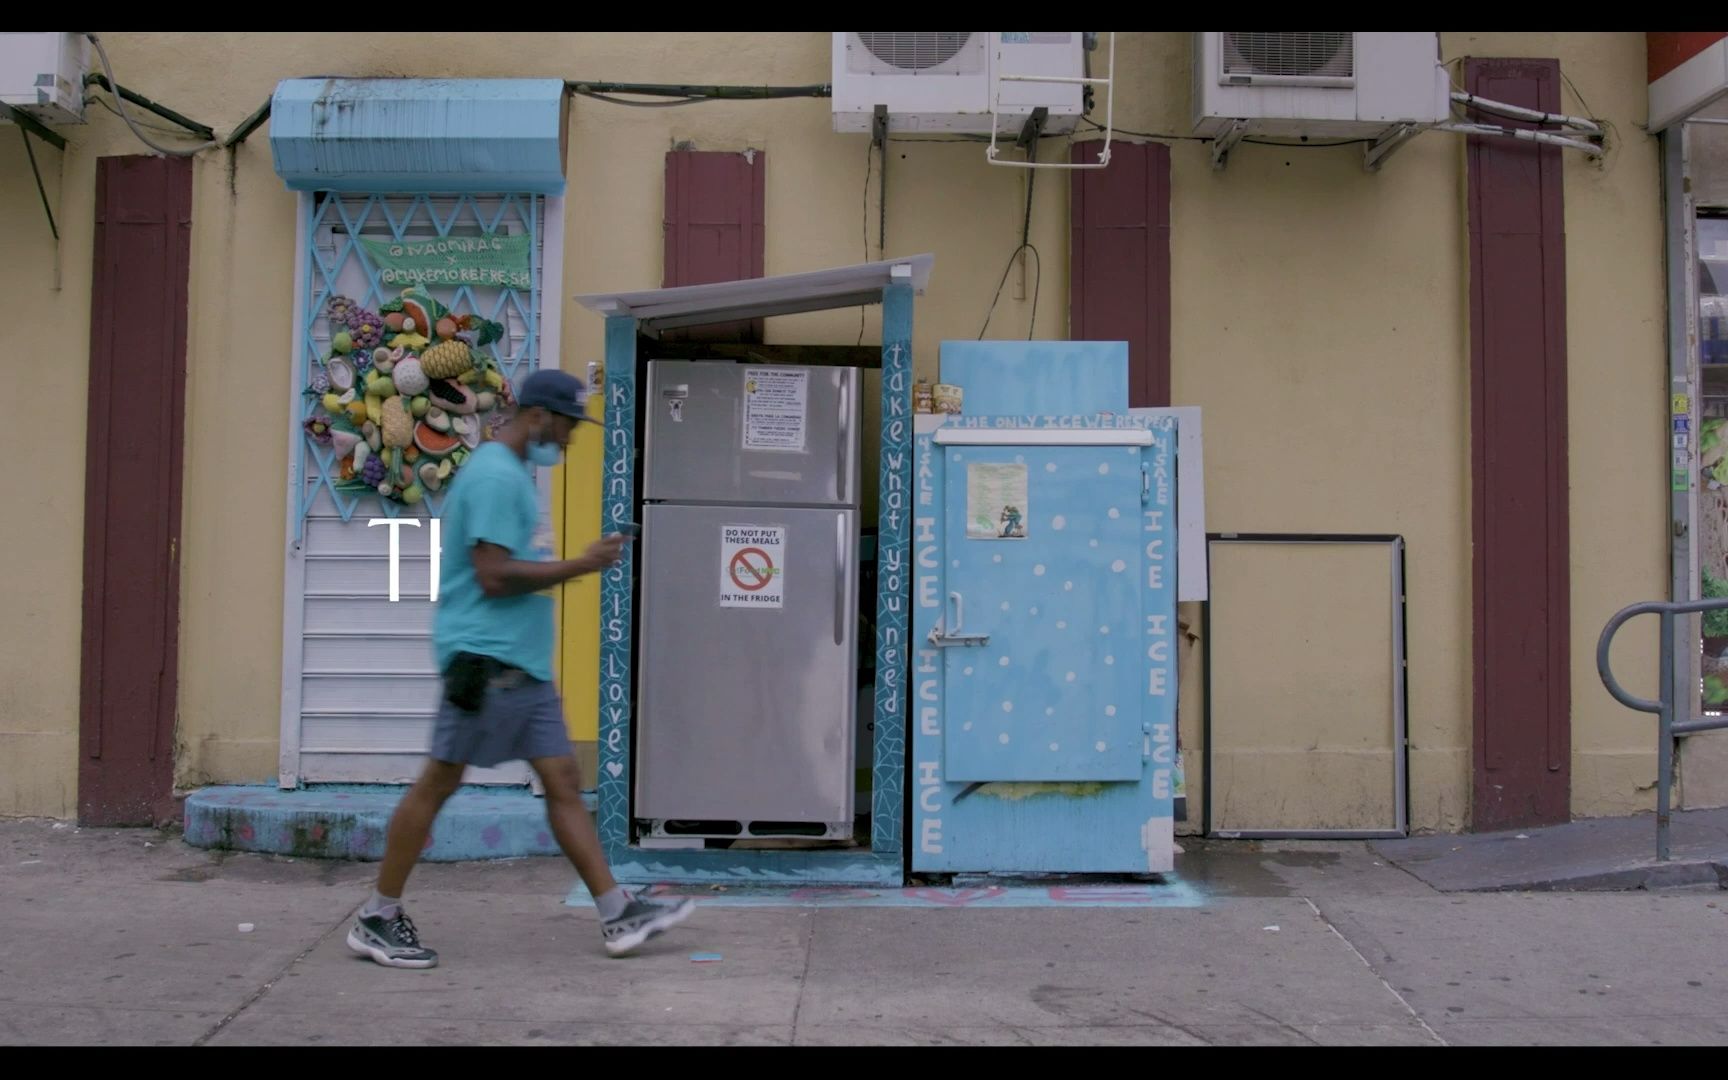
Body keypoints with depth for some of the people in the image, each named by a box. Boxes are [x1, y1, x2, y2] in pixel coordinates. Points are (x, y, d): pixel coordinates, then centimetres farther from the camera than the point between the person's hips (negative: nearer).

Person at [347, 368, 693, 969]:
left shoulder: (515, 474, 18)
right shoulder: (495, 475, -13)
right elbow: (493, 576, -20)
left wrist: (566, 572, 13)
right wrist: (581, 566, -15)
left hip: (522, 662, 10)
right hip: (486, 655, -10)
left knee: (562, 780, 7)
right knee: (439, 782, -1)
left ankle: (617, 915, 10)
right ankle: (377, 919, 12)